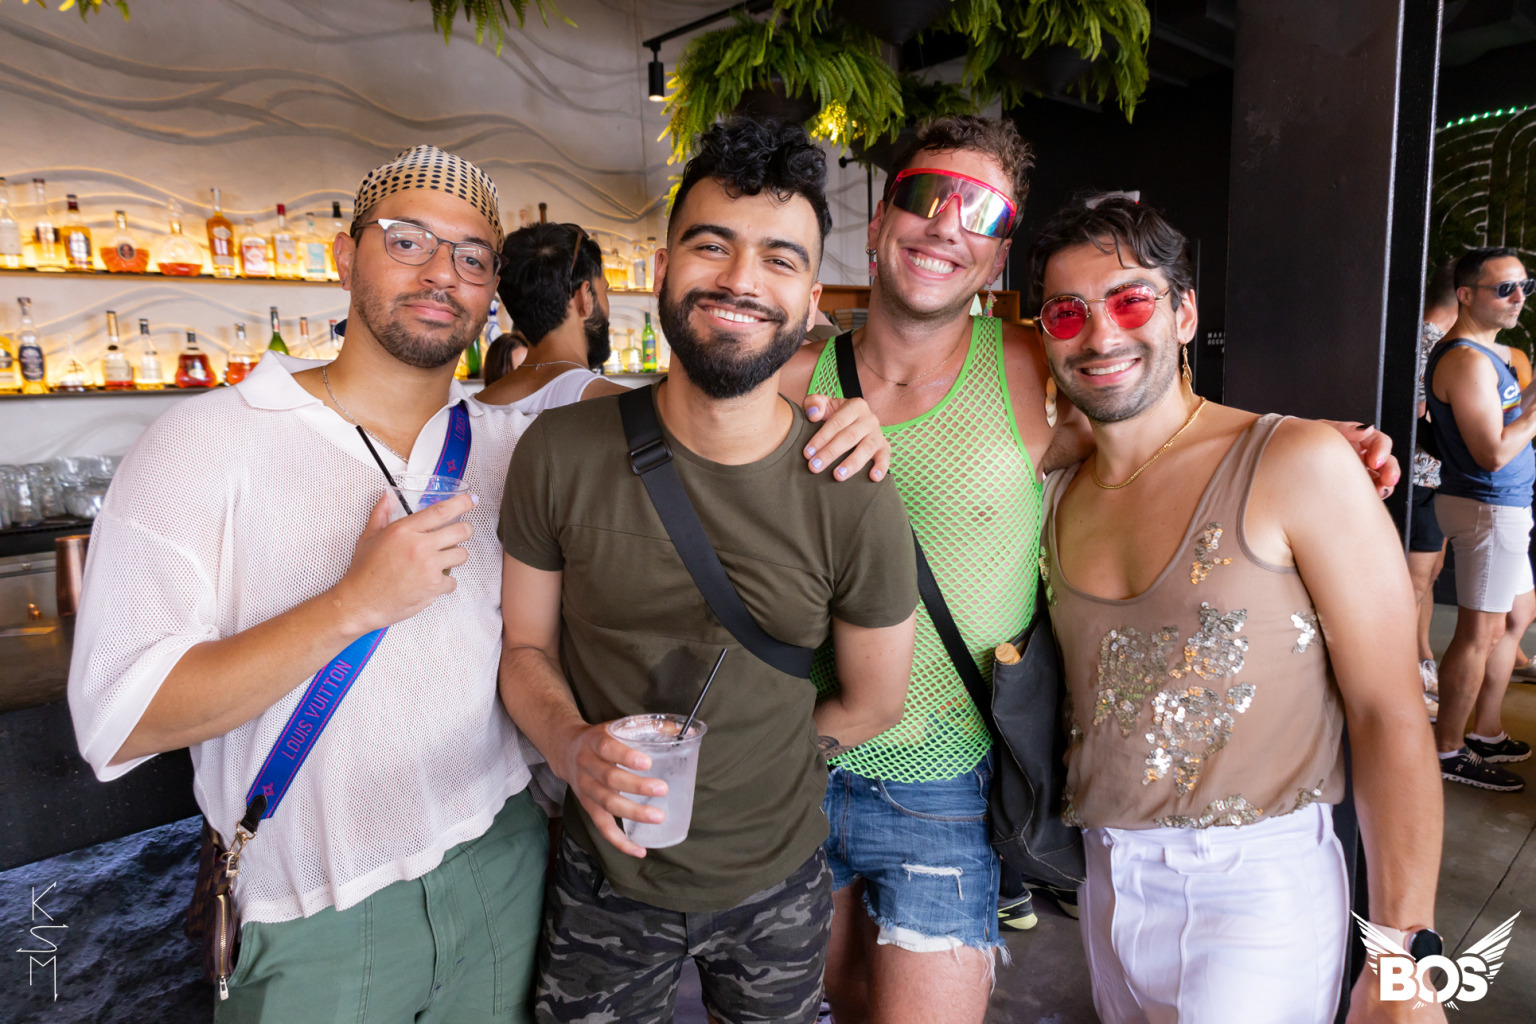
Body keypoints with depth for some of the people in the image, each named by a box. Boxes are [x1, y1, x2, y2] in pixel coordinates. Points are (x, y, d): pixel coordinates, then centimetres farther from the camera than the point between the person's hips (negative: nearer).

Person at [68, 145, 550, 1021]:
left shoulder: (514, 445, 0)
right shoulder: (206, 443, -12)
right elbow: (118, 719, -17)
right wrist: (354, 604, -26)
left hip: (504, 863, 4)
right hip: (316, 922, -3)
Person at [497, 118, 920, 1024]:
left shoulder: (857, 503, -18)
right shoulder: (560, 454, -14)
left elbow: (873, 702, -4)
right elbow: (526, 646, -3)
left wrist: (733, 776, 3)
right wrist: (574, 747, -22)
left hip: (777, 886, 0)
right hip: (605, 879, 1)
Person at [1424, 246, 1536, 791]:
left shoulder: (1488, 351, 15)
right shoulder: (1467, 359, -19)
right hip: (1488, 507, -11)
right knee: (1479, 633, -4)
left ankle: (1487, 734, 29)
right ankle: (1447, 750, 6)